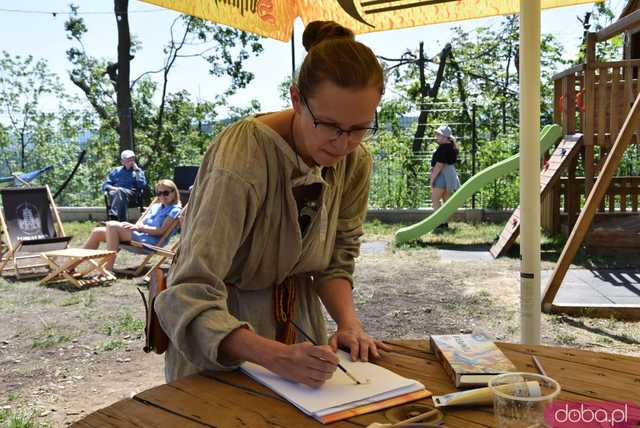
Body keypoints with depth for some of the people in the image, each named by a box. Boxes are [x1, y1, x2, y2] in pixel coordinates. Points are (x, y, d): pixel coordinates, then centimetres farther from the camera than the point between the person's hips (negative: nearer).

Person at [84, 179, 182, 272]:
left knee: (112, 225, -25)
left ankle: (108, 269, -28)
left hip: (150, 241, -8)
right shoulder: (155, 206, 25)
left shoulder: (175, 210, 1)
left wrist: (140, 227, -17)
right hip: (139, 235, 9)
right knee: (97, 232, -1)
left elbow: (161, 231, -11)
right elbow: (141, 222, 18)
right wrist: (138, 225, -7)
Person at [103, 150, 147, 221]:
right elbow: (105, 185, 20)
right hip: (115, 194, 2)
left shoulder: (138, 171, 21)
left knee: (120, 191, -36)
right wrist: (112, 188, -3)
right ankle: (122, 221, -51)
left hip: (132, 193, -2)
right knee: (112, 193, -36)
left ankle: (113, 216, -53)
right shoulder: (116, 170, 27)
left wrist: (137, 170, 2)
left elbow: (142, 185, 2)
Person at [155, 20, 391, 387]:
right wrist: (276, 356, -43)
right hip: (218, 336, -3)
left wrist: (349, 322, -16)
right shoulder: (243, 158, -29)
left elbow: (338, 258, 1)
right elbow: (190, 299, -31)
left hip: (296, 318, 4)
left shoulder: (355, 161, -10)